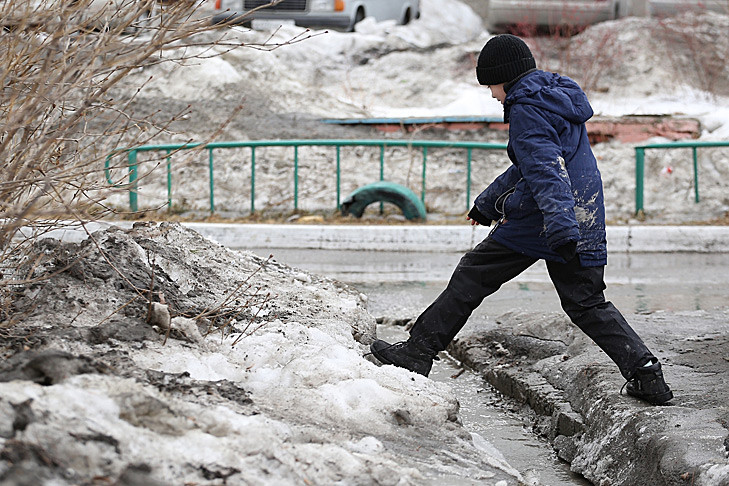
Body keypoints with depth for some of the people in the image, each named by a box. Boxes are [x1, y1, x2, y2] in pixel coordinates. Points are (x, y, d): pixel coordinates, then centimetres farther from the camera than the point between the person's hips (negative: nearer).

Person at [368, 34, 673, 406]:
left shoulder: (527, 110, -11)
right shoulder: (561, 98, 19)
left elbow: (546, 172, -25)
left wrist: (560, 228, -35)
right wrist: (488, 203, 38)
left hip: (535, 222, -8)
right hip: (585, 220, 8)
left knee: (470, 278, 3)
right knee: (588, 305, 13)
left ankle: (417, 353, 5)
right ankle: (645, 372, 1)